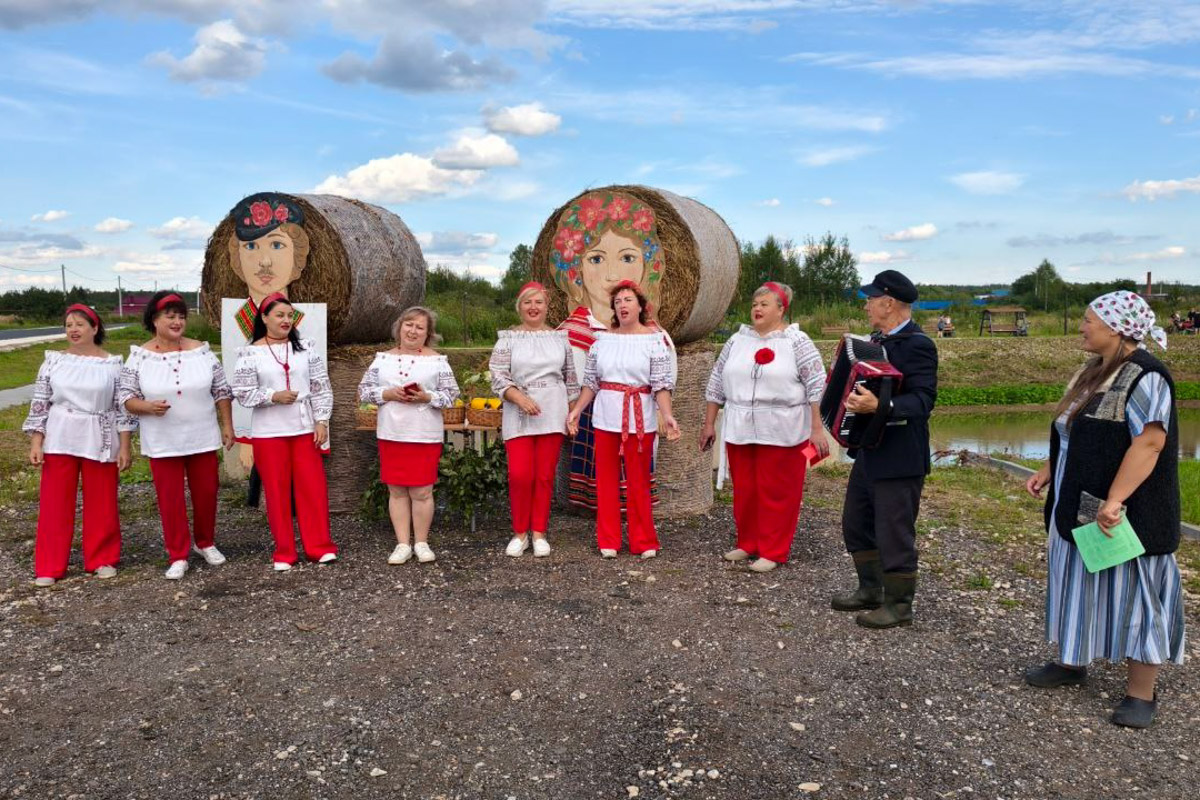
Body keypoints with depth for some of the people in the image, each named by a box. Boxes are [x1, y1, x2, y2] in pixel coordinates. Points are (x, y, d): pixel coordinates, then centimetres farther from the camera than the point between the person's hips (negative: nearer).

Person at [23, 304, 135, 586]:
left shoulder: (113, 364, 0)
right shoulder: (53, 361, 3)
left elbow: (123, 407, 0)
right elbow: (39, 404, 5)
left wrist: (124, 447, -4)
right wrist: (35, 443, -1)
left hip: (100, 443, -1)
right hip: (58, 441, 1)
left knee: (101, 504, 6)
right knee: (54, 503, 5)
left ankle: (102, 560, 21)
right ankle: (49, 567, 14)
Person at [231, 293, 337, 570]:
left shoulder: (305, 347, 4)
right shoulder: (250, 353, -2)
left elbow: (321, 387, 4)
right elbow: (243, 393, -4)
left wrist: (322, 421, -3)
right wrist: (274, 396, -18)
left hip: (305, 429, 2)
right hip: (269, 433, -1)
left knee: (313, 487, 3)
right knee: (277, 490, 6)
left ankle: (320, 546, 14)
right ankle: (284, 552, 16)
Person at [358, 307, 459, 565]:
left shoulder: (437, 361, 2)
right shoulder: (383, 358, 9)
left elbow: (452, 395, 0)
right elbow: (364, 390, 6)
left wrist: (427, 397, -17)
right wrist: (388, 394, -11)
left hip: (425, 436, -2)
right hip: (391, 435, 3)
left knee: (421, 492, 1)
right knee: (396, 490, 6)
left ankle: (421, 543, 16)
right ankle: (403, 544, 16)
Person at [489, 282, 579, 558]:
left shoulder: (559, 337, 9)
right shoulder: (508, 338, 2)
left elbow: (570, 380, 13)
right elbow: (498, 376, -5)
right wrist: (520, 398, -20)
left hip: (553, 416, 2)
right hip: (518, 416, -1)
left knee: (545, 476, 4)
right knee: (520, 475, -7)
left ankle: (539, 533, 16)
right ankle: (520, 532, 11)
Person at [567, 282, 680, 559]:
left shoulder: (656, 339, -3)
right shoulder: (602, 339, 7)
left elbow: (661, 384, -8)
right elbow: (590, 381, 11)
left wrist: (667, 415, -20)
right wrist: (576, 410, 5)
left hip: (639, 419, -3)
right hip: (605, 418, 4)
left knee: (638, 481, 3)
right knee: (606, 479, 8)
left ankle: (643, 542, 16)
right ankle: (608, 541, 18)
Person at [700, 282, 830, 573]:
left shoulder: (797, 342, -3)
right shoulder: (737, 341, 10)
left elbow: (817, 387, -6)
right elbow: (717, 383, 14)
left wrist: (817, 430, -11)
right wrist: (709, 424, 12)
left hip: (782, 433, -4)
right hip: (740, 431, 4)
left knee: (777, 493, 2)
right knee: (744, 491, 11)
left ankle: (773, 552, 14)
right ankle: (747, 543, 26)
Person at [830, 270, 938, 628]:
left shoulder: (917, 345, -18)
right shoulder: (877, 339, 10)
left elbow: (923, 400, -27)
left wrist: (878, 406, -39)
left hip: (899, 458, -10)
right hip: (869, 452, 10)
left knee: (894, 533, 2)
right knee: (856, 524, 19)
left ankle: (899, 605, 18)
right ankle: (870, 591, 34)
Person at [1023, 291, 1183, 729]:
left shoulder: (1144, 377, -19)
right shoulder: (1096, 372, 11)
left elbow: (1149, 442, -26)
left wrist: (1114, 501, -29)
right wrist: (1048, 471, 13)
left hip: (1123, 514, -9)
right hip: (1079, 507, 9)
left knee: (1131, 589, 1)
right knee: (1080, 582, 18)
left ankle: (1141, 692, 13)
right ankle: (1072, 662, 33)